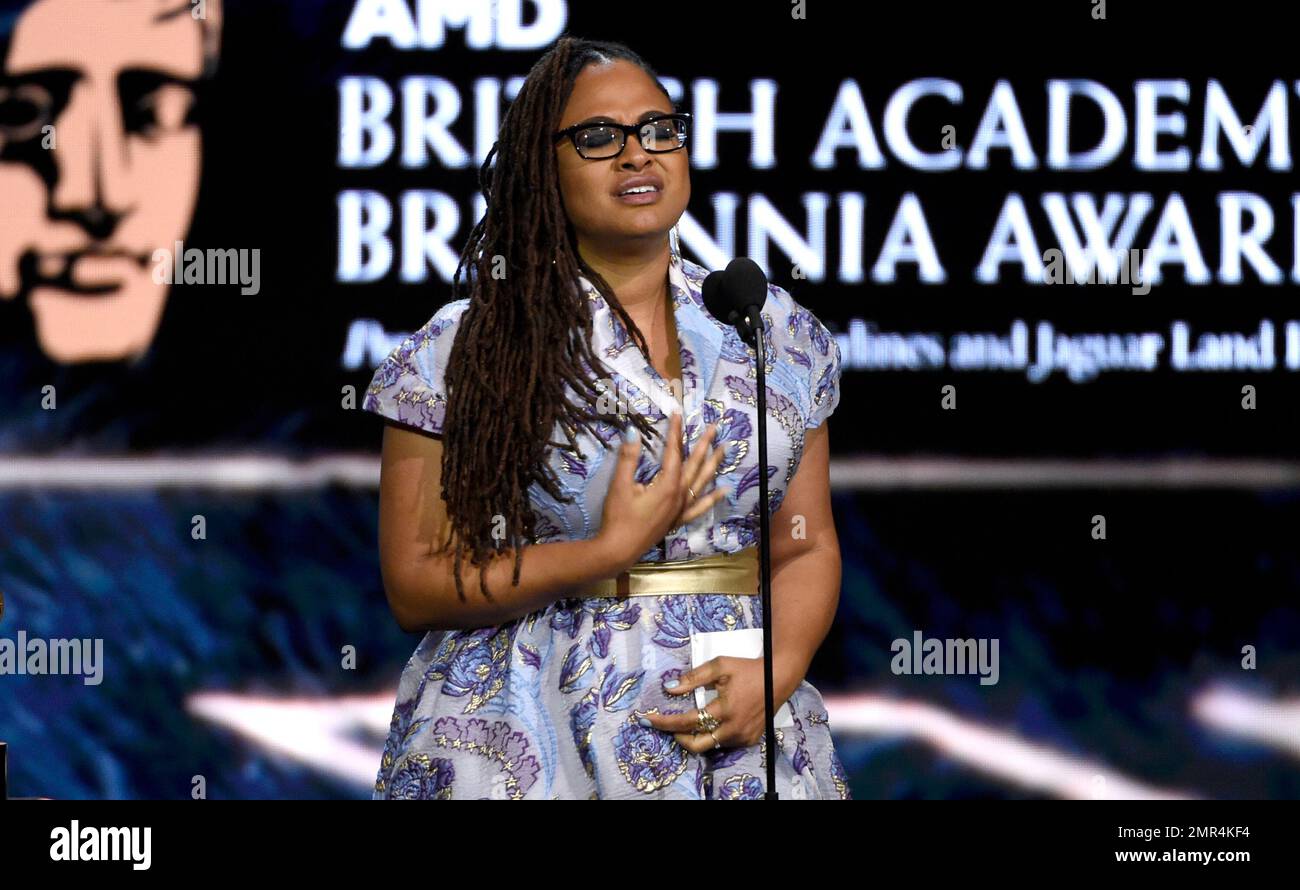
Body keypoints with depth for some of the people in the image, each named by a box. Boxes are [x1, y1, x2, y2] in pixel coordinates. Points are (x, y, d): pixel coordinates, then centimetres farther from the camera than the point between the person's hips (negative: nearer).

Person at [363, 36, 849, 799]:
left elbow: (809, 545, 8)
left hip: (737, 736, 3)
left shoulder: (780, 334, 6)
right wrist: (609, 552, -16)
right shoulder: (461, 353, -5)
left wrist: (776, 672, -11)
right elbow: (415, 586, -7)